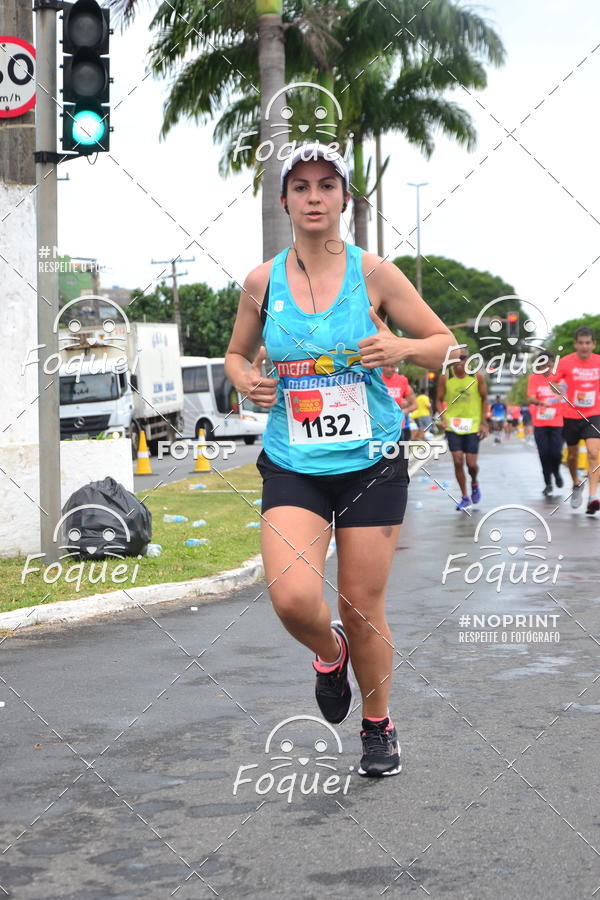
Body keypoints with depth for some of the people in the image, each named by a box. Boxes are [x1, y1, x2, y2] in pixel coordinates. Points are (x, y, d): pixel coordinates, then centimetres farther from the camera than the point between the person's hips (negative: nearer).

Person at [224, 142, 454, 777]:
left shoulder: (373, 273, -3)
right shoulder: (262, 281, 2)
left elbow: (445, 343, 4)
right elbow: (237, 353, 19)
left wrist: (401, 348, -17)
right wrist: (245, 380, -4)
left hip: (370, 463, -1)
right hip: (293, 466, 1)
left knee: (362, 608, 5)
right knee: (293, 598, -19)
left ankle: (378, 725, 31)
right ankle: (329, 653, 18)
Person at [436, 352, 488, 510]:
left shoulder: (477, 377, -4)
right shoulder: (445, 378, -4)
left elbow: (484, 399, 4)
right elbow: (439, 400, 4)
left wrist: (484, 423, -1)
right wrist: (443, 418, -12)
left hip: (473, 426, 0)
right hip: (452, 426, 0)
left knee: (471, 463, -3)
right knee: (458, 461, -6)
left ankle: (475, 484, 31)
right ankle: (465, 497, 8)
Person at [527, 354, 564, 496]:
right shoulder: (534, 378, -5)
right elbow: (530, 398, -18)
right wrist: (541, 403, -36)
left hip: (557, 422, 0)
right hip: (539, 423, 0)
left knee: (556, 452, -8)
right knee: (544, 453, -1)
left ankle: (556, 472, 24)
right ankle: (548, 484, 12)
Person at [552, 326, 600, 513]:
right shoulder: (566, 362, -8)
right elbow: (553, 381, 0)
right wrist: (563, 395, -16)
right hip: (571, 415, 1)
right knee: (572, 455, 13)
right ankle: (576, 485, 41)